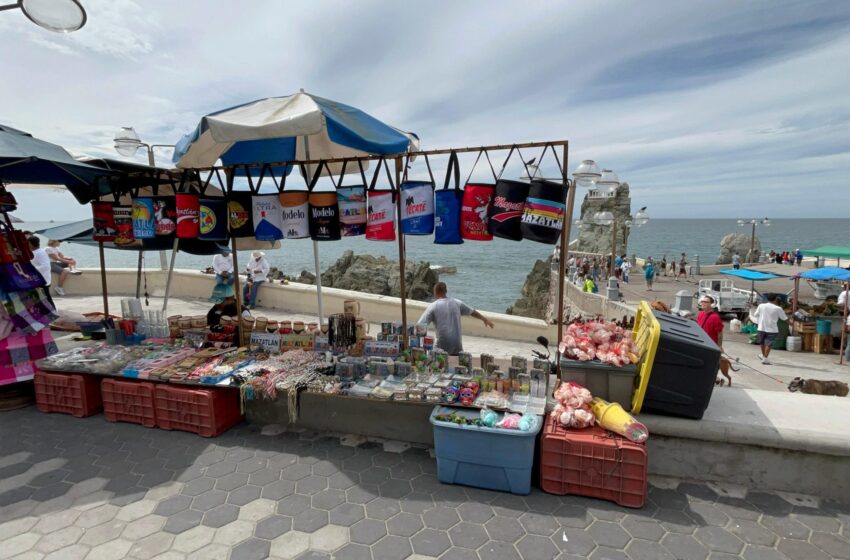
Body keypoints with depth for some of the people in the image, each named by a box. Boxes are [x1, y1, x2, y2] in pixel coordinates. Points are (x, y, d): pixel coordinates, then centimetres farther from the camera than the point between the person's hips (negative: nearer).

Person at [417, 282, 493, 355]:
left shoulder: (432, 306, -6)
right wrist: (485, 319, 38)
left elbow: (420, 325, -10)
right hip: (457, 347, 4)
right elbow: (472, 312, 21)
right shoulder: (457, 303, 7)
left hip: (441, 347, -4)